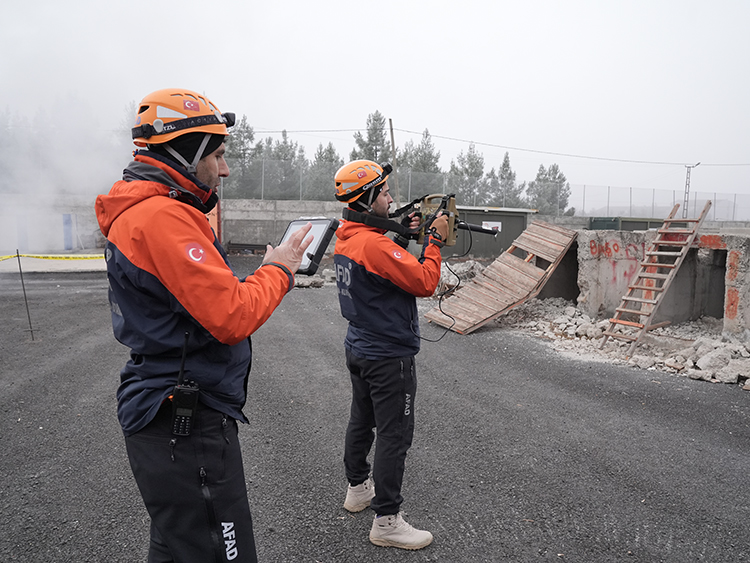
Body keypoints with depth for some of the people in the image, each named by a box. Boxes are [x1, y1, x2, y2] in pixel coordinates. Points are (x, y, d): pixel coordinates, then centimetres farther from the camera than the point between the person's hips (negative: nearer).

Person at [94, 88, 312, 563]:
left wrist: (274, 270, 5)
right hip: (188, 433, -11)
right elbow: (234, 316, -25)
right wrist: (279, 270, -9)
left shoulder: (142, 211, 14)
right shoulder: (164, 217, -20)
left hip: (172, 423, 11)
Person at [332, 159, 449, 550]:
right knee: (394, 436, 0)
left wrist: (404, 235, 5)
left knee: (361, 422, 22)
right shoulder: (374, 244, -25)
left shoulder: (346, 238, 5)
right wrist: (435, 240, -12)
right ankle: (386, 521, 10)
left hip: (359, 350, 10)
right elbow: (425, 283, -23)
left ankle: (358, 489, 40)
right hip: (388, 357, -10)